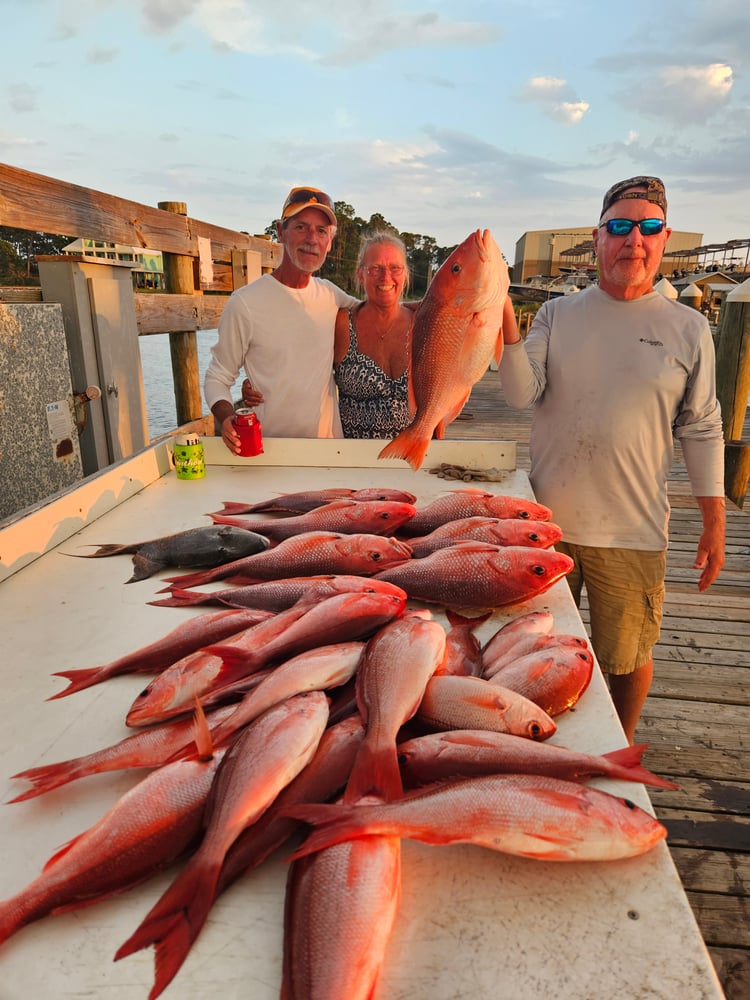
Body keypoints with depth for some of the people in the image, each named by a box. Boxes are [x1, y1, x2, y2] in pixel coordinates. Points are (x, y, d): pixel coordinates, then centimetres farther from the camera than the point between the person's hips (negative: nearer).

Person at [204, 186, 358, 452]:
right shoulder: (245, 302, -8)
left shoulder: (331, 295, 6)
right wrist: (226, 419, -23)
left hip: (330, 443, 4)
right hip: (269, 448, -3)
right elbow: (217, 377, -3)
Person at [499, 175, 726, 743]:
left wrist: (714, 525, 3)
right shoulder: (557, 315, 4)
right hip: (546, 520, 1)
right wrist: (506, 319, -22)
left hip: (633, 532, -1)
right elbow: (522, 394, -9)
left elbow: (702, 430, 4)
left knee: (628, 658, 12)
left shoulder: (687, 328, 2)